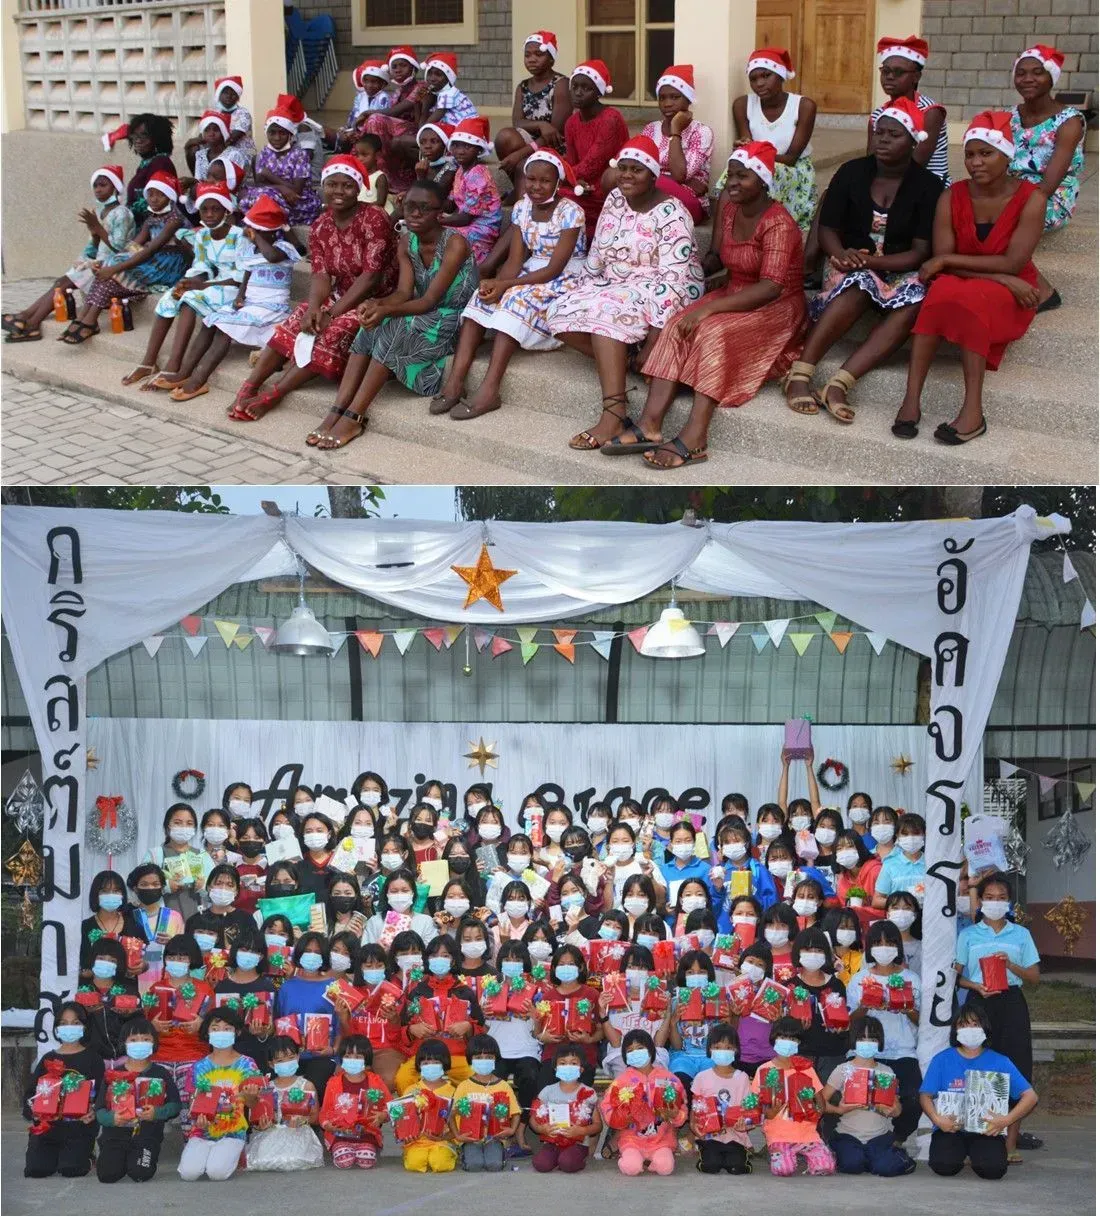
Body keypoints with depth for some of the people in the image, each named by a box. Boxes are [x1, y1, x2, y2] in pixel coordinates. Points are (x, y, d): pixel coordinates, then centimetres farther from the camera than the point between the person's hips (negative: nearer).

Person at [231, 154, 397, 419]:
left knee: (333, 331, -29)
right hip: (341, 297, 7)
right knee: (296, 322, -15)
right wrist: (314, 307, -25)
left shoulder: (373, 219, -16)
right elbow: (321, 275, -2)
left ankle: (273, 395, -27)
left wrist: (332, 313, -22)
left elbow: (371, 277, -21)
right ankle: (250, 387, -19)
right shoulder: (320, 226, 5)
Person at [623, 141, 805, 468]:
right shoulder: (728, 208, 4)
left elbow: (770, 288, -29)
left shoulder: (778, 223, -19)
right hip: (735, 296, 7)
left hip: (776, 307, -7)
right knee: (677, 326, -20)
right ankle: (650, 423, -34)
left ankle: (694, 437, -43)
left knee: (713, 330, -34)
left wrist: (710, 307, -34)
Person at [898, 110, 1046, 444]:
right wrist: (1001, 278, -20)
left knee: (969, 297, -36)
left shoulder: (1031, 199, -11)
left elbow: (1013, 263, -18)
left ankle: (973, 410, -42)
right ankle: (911, 399, -42)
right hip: (961, 284, 2)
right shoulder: (952, 198, -4)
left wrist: (948, 259, -16)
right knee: (941, 291, -33)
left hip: (1009, 299, -2)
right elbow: (942, 263, -11)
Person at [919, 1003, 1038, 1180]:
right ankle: (959, 1153, 10)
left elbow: (1030, 1096, 0)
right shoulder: (942, 1059, 4)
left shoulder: (999, 1062, 3)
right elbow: (926, 1095, 2)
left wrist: (1006, 1120, -15)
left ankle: (976, 1154, 10)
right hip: (950, 1129, 0)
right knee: (944, 1165, -29)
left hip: (987, 1131, 0)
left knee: (992, 1169, -28)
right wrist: (937, 1119, -18)